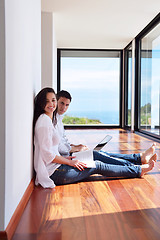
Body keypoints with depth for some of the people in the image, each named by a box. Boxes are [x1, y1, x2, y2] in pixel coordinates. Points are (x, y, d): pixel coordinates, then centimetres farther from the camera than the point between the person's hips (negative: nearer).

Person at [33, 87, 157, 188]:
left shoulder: (49, 120, 12)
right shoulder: (44, 120, -19)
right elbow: (47, 154, -21)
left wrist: (64, 157, 8)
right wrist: (70, 162, -12)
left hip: (56, 166, 9)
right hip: (54, 173, -9)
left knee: (96, 155, 7)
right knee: (98, 165, -4)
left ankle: (139, 158, 14)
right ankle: (139, 170, 11)